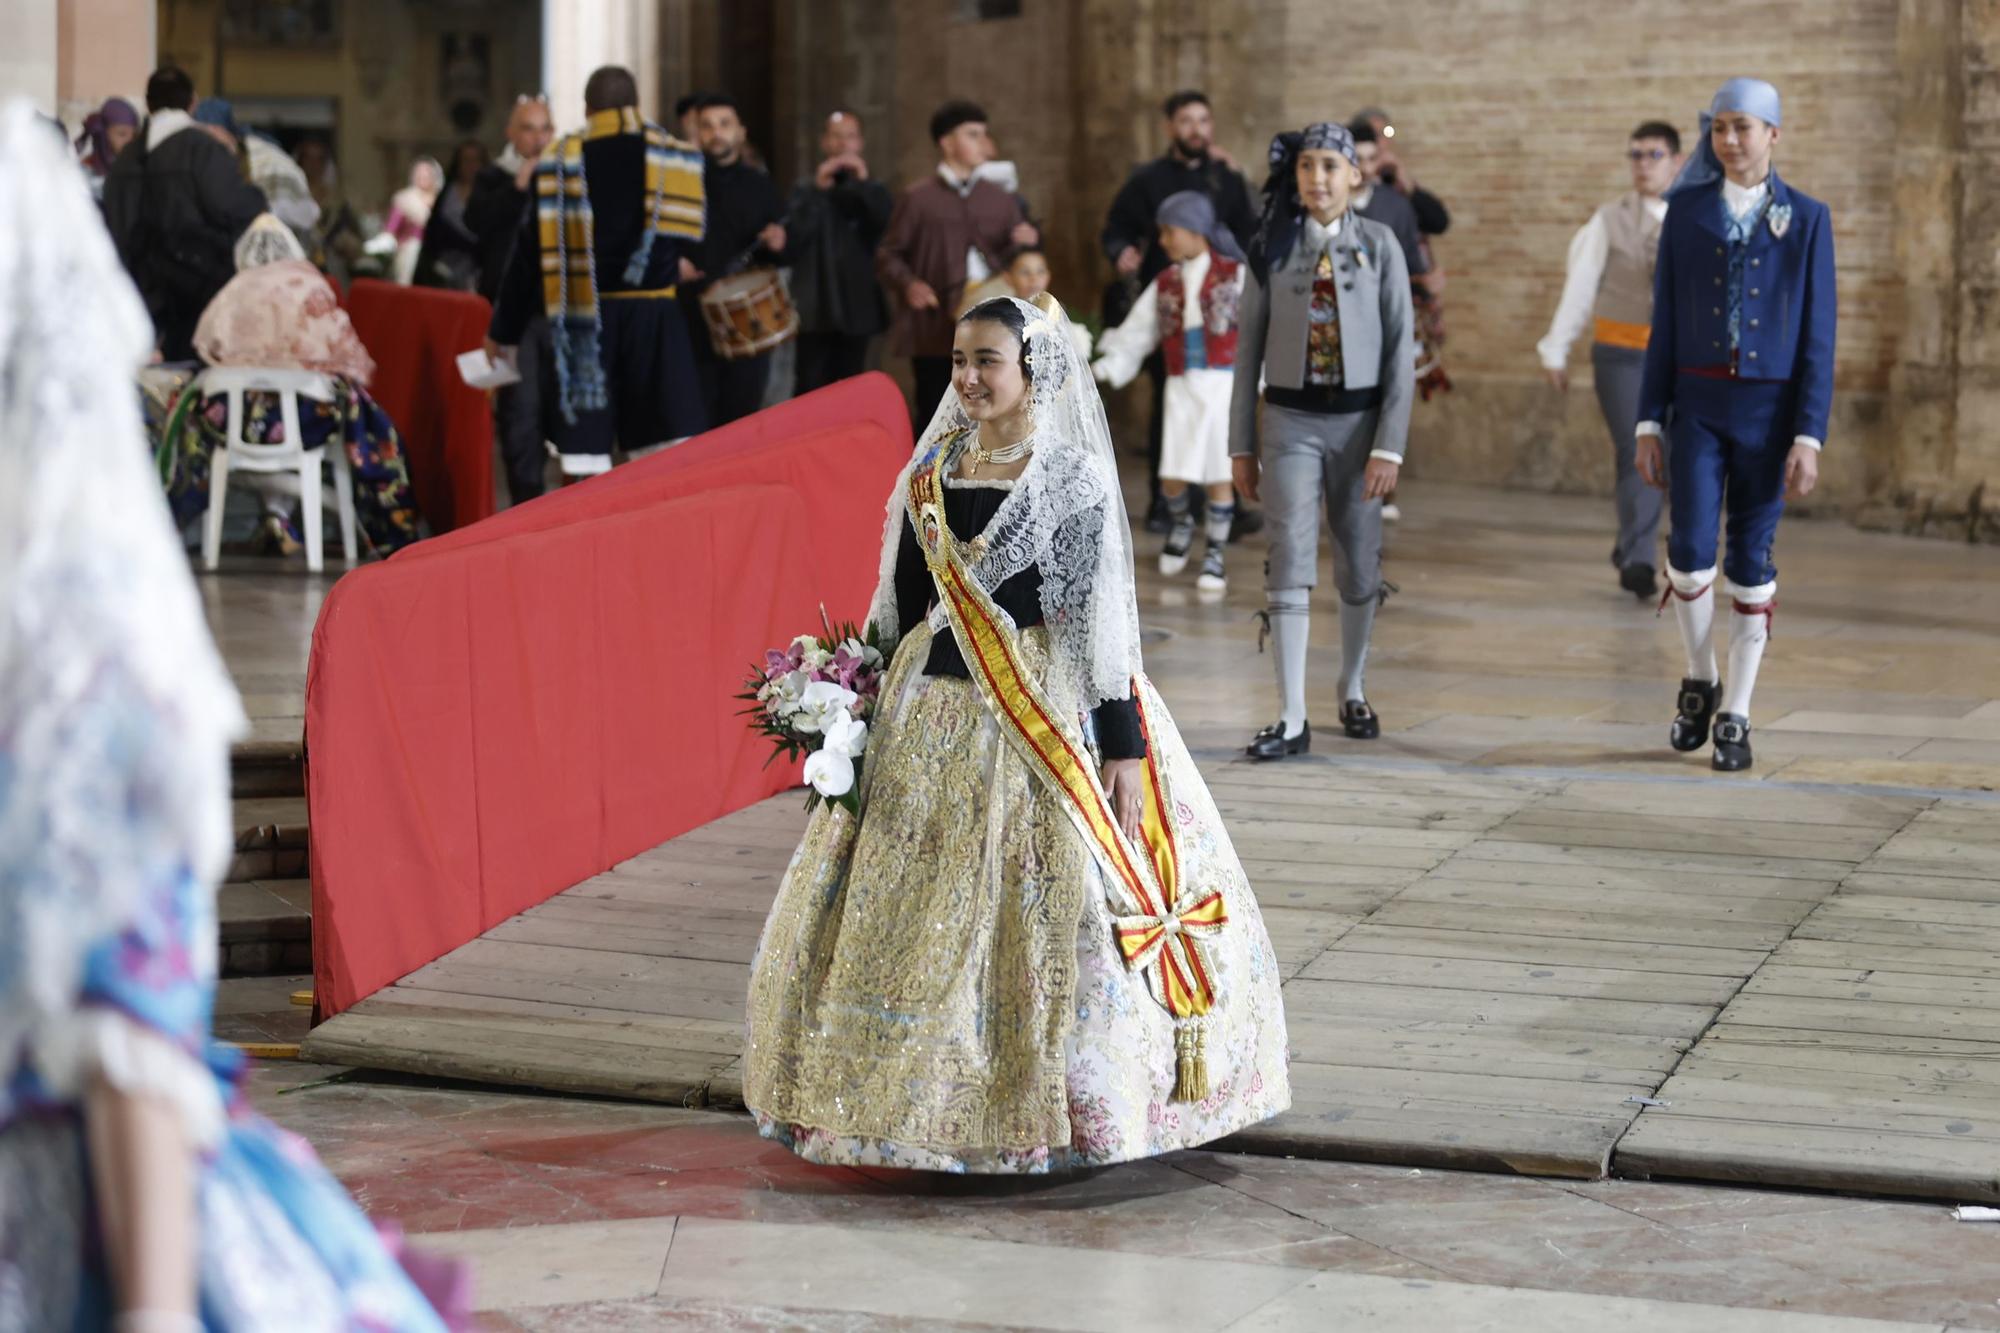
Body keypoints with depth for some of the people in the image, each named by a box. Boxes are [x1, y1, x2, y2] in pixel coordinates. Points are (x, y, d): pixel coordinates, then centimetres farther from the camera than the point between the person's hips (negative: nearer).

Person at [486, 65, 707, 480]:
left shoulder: (558, 163, 1)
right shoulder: (677, 157, 2)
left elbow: (530, 253, 2)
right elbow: (690, 240, 7)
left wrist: (502, 332, 10)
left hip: (583, 318, 0)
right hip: (654, 312, 0)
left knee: (583, 453, 2)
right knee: (673, 451, 1)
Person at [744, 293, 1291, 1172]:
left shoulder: (1072, 480, -7)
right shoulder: (931, 471, 9)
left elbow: (1104, 621, -9)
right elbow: (901, 605, 15)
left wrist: (1125, 748, -12)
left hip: (1040, 719, -5)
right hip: (930, 716, 6)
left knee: (1042, 911, -3)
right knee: (916, 909, 8)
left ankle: (1049, 1106, 10)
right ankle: (930, 1092, 21)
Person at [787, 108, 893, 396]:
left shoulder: (872, 191, 10)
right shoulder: (804, 190, 4)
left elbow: (893, 228, -9)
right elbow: (790, 240, -12)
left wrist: (865, 182, -16)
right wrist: (818, 190, -18)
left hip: (858, 308, 2)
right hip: (816, 309, -2)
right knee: (810, 393, -4)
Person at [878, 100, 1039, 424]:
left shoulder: (1000, 199, 14)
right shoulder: (918, 199, 3)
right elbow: (888, 255, 3)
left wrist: (1029, 242, -6)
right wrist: (908, 284, -16)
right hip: (936, 332, -3)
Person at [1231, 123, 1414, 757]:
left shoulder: (1379, 245, -1)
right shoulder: (1273, 247, 2)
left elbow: (1400, 350, -2)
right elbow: (1248, 347, 6)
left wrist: (1390, 445, -8)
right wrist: (1241, 444, 3)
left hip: (1358, 419, 0)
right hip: (1290, 422, 0)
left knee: (1359, 563, 9)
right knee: (1291, 560, -9)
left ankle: (1352, 691, 31)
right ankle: (1292, 719, -10)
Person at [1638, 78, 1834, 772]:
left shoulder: (1807, 219, -1)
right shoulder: (1686, 211, 4)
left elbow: (1817, 335, -3)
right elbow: (1665, 323, 5)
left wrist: (1809, 437, -9)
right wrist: (1648, 423, 0)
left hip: (1770, 408, -1)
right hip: (1698, 404, 1)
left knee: (1750, 560, 2)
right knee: (1689, 549, -12)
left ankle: (1736, 716, 12)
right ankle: (1700, 681, 14)